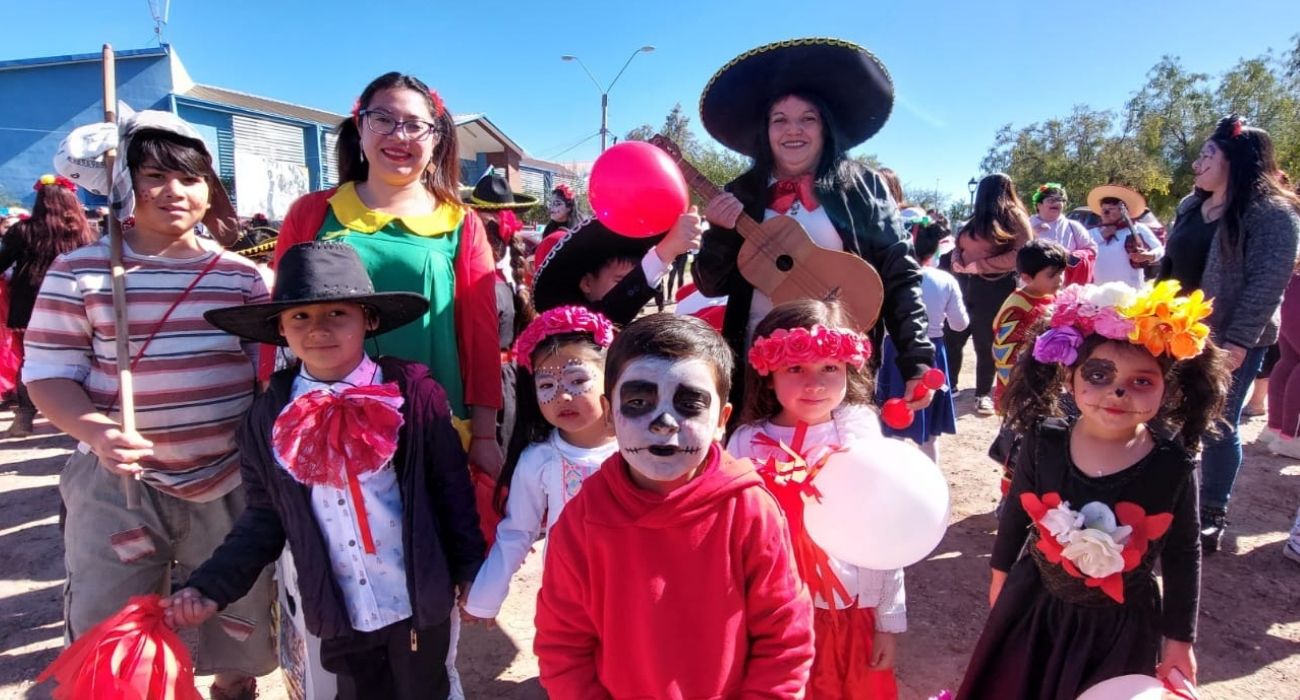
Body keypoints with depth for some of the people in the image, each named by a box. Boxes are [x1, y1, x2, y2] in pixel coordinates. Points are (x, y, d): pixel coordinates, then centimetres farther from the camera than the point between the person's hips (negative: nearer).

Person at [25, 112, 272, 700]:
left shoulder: (243, 276, 2)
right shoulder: (79, 272, -3)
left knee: (242, 629, 17)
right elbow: (46, 373, -2)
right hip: (119, 485, -1)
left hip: (230, 482, 2)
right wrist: (96, 432, -21)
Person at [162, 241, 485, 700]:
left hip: (418, 600, -2)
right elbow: (265, 517, 3)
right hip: (340, 610, 3)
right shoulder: (269, 416, -5)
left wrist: (470, 569, -4)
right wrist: (211, 587, -5)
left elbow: (452, 490, -9)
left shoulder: (413, 391, -14)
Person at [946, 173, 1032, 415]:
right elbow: (958, 247, 20)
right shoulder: (974, 220, 17)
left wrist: (979, 265, -14)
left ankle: (983, 394, 15)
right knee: (951, 338, 6)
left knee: (986, 344, 3)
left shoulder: (1014, 216, -3)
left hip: (994, 288, -6)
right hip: (964, 284, 6)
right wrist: (957, 261, -4)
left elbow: (1022, 255, -13)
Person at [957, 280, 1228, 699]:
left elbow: (1183, 557, -6)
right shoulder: (1043, 443, -17)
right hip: (1034, 610, 1)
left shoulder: (1174, 467, -18)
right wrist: (1000, 575, 11)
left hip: (1122, 627, -1)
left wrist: (1179, 639, 1)